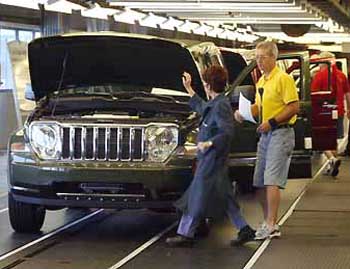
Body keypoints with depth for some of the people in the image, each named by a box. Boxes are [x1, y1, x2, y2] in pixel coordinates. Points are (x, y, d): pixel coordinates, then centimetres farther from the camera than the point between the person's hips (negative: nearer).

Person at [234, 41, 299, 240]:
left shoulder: (283, 78, -10)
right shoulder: (261, 81, 17)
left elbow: (294, 107, -16)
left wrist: (272, 122, -20)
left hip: (281, 133, -9)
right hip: (265, 134, 9)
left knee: (272, 181, -14)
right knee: (260, 183, 9)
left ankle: (271, 225, -13)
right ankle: (268, 222, 17)